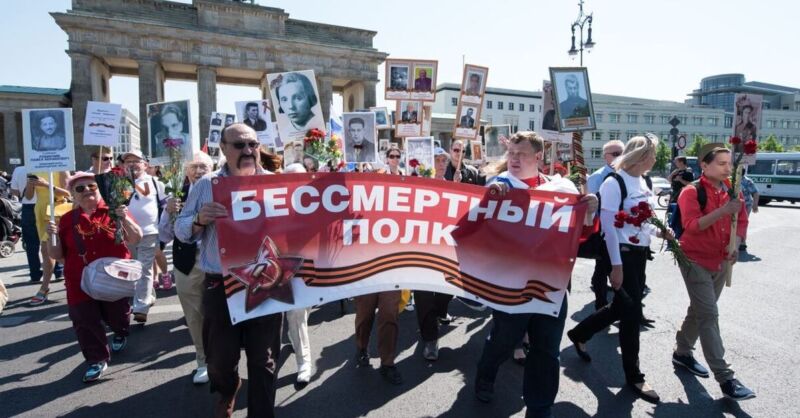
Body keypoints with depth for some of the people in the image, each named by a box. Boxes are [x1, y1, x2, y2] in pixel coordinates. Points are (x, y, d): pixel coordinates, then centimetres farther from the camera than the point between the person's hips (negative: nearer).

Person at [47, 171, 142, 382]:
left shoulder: (113, 211, -4)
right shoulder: (68, 219, 4)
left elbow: (136, 239, -7)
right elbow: (57, 255, 8)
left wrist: (125, 219, -23)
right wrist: (52, 236, -10)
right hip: (80, 283, 2)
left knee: (116, 316, 14)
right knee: (85, 323, 3)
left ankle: (120, 332, 49)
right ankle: (97, 359, 22)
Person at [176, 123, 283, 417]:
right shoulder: (206, 185, 3)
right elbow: (181, 231, 4)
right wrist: (199, 220, -17)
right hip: (220, 286, 1)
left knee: (263, 358, 10)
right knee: (220, 356, 18)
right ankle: (226, 394, 51)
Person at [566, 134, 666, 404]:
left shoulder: (643, 182, 9)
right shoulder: (614, 182, -15)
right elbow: (608, 225, -19)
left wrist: (657, 231, 1)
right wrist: (616, 265, -21)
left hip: (640, 252, 9)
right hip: (623, 253, -8)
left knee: (623, 307, 16)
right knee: (632, 312, -1)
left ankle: (578, 334, 37)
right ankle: (633, 375, 16)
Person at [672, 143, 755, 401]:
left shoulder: (731, 190, 5)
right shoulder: (691, 192, -14)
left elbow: (742, 220, 11)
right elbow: (691, 225, -24)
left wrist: (735, 245, -6)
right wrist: (723, 211, -32)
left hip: (721, 262, 7)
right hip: (696, 261, -7)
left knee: (700, 311, 17)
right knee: (709, 315, -8)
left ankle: (682, 353, 34)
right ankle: (725, 379, -6)